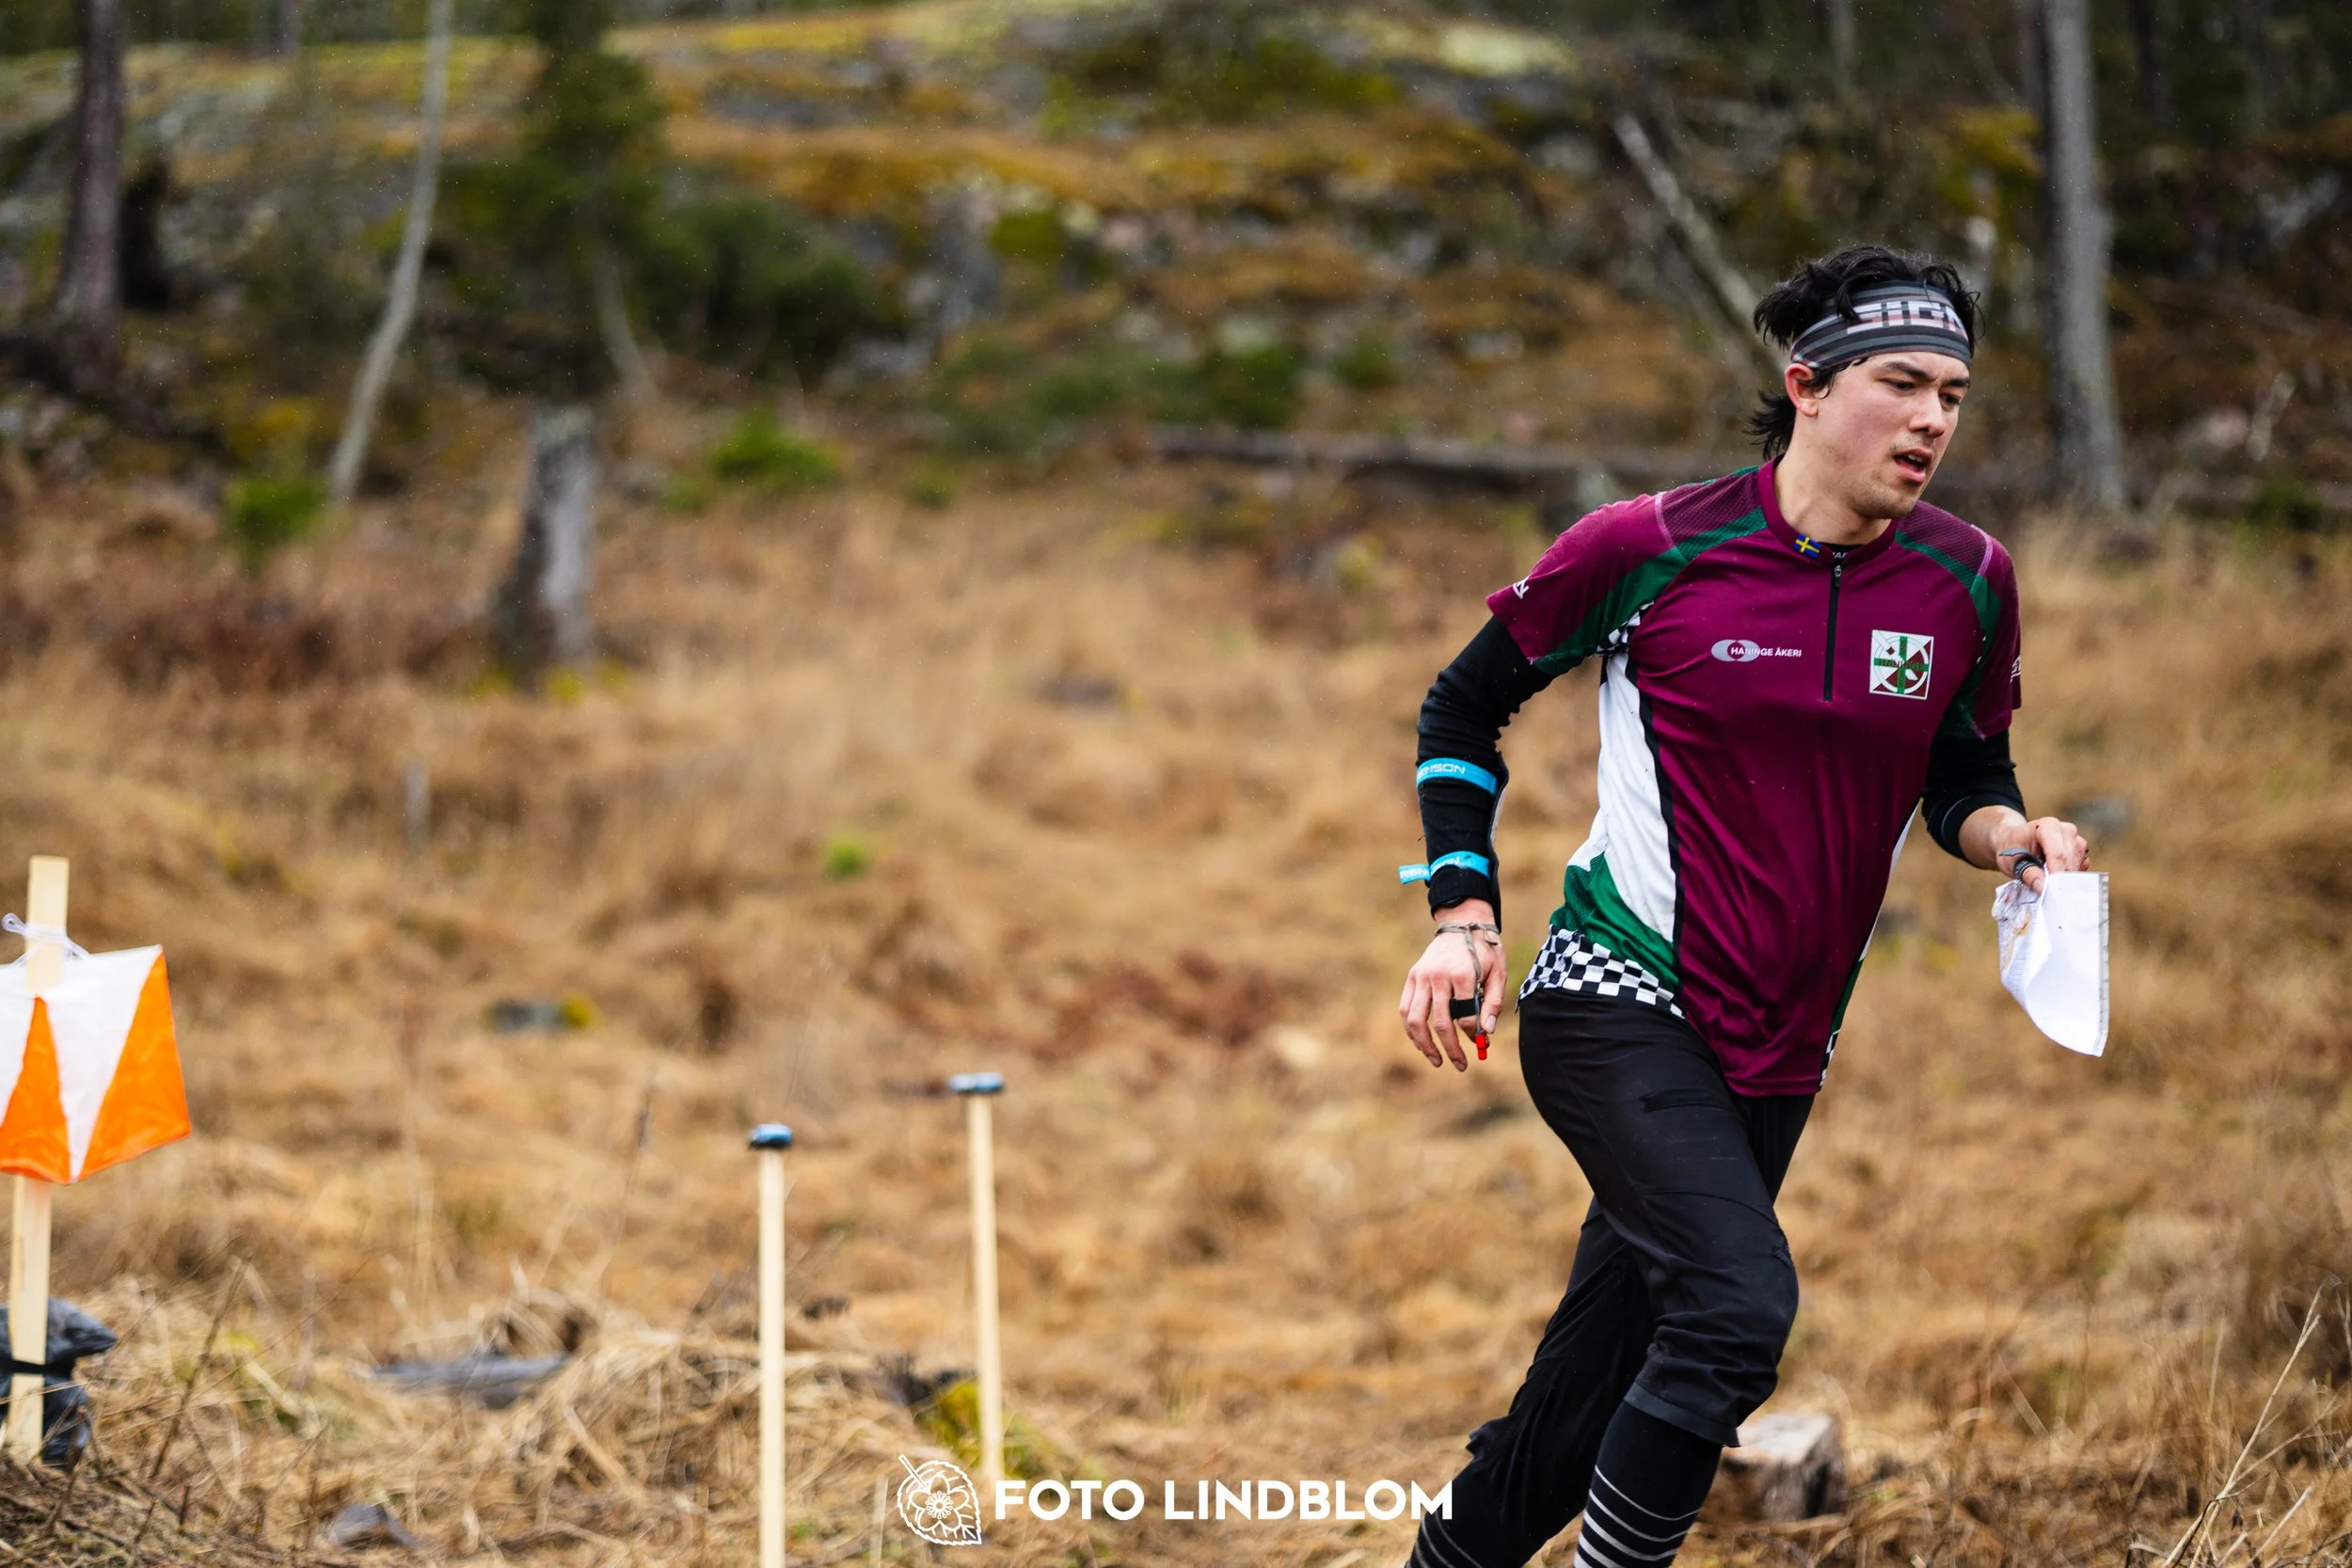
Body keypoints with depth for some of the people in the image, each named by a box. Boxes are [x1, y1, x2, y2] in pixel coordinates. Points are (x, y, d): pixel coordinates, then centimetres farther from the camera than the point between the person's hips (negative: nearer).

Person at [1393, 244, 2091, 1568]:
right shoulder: (1649, 549, -9)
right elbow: (1464, 710, 5)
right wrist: (1464, 914, -5)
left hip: (1782, 1054, 5)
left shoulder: (1969, 583, 1)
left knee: (1582, 1409, 9)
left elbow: (1964, 777, 16)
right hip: (1616, 1007, -5)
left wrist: (2011, 833, -7)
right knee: (1740, 1302, -27)